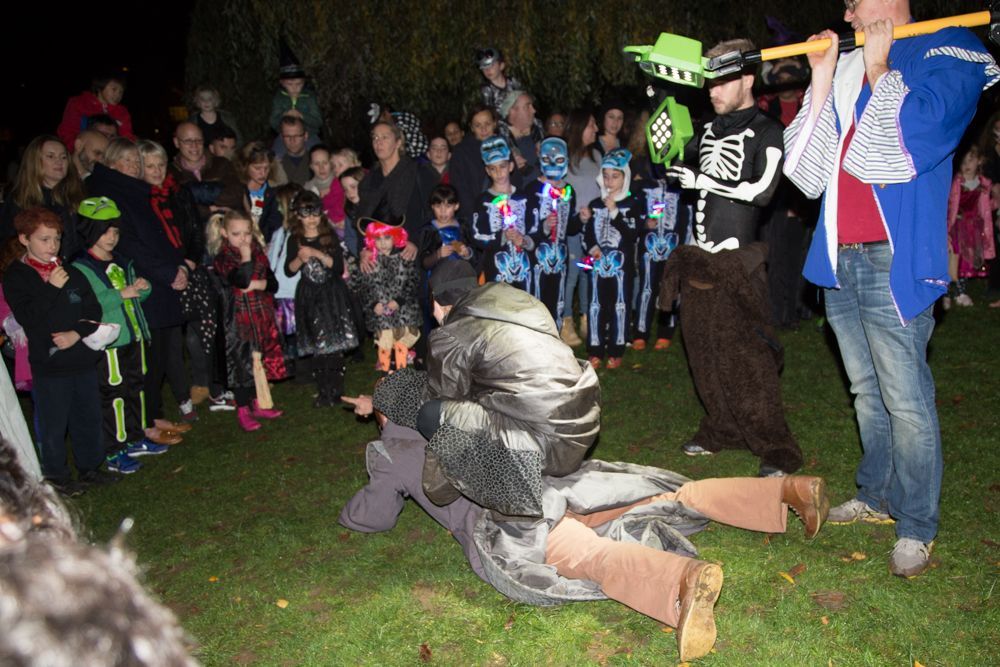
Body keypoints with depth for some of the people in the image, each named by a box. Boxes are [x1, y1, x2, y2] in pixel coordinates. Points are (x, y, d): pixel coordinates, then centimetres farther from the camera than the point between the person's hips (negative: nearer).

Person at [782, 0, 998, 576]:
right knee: (866, 392, 15)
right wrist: (822, 81, 5)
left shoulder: (948, 52, 0)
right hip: (840, 258, 7)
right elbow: (808, 172, 8)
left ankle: (916, 528, 8)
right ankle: (876, 497, 29)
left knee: (906, 401, -4)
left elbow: (913, 138, -19)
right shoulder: (849, 68, 16)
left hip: (894, 259, -6)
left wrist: (878, 68, -5)